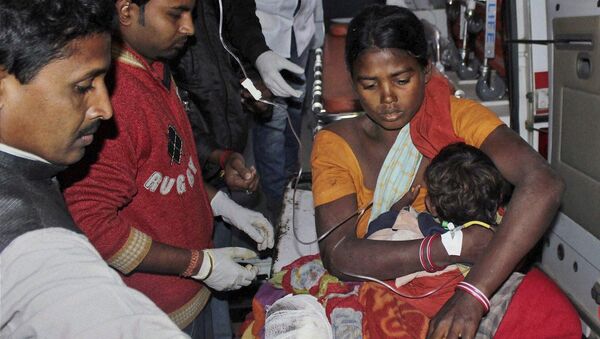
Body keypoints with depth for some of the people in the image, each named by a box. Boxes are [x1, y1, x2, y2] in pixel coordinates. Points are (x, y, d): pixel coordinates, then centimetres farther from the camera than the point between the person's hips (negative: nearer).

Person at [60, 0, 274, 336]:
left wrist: (225, 206, 5)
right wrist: (199, 264, -20)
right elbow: (92, 227, -27)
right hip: (158, 310, -8)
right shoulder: (104, 90, -30)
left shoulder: (155, 67, 1)